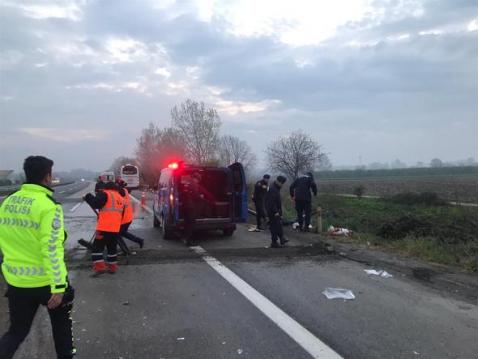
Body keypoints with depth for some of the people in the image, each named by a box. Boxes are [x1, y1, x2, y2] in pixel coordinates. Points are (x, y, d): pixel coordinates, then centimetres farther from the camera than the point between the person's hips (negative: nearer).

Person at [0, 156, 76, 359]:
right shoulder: (48, 205, -18)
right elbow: (52, 249, -22)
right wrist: (58, 286, -19)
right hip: (45, 281, -5)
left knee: (17, 330, 20)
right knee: (61, 320, 20)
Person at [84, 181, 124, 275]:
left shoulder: (105, 194, -3)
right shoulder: (121, 198, 18)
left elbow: (95, 203, -15)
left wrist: (88, 197, 2)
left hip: (104, 227, -6)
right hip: (116, 228, 7)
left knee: (97, 247, 2)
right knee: (112, 247, 18)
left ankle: (99, 267, -5)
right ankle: (112, 267, 23)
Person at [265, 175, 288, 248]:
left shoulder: (276, 188, 13)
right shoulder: (273, 189, -20)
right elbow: (272, 202, -25)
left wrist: (280, 211, 22)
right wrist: (275, 212, -24)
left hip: (276, 211, 11)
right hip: (273, 212, -11)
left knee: (279, 225, 17)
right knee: (275, 227, -5)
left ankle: (282, 239, 27)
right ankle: (274, 243, 2)